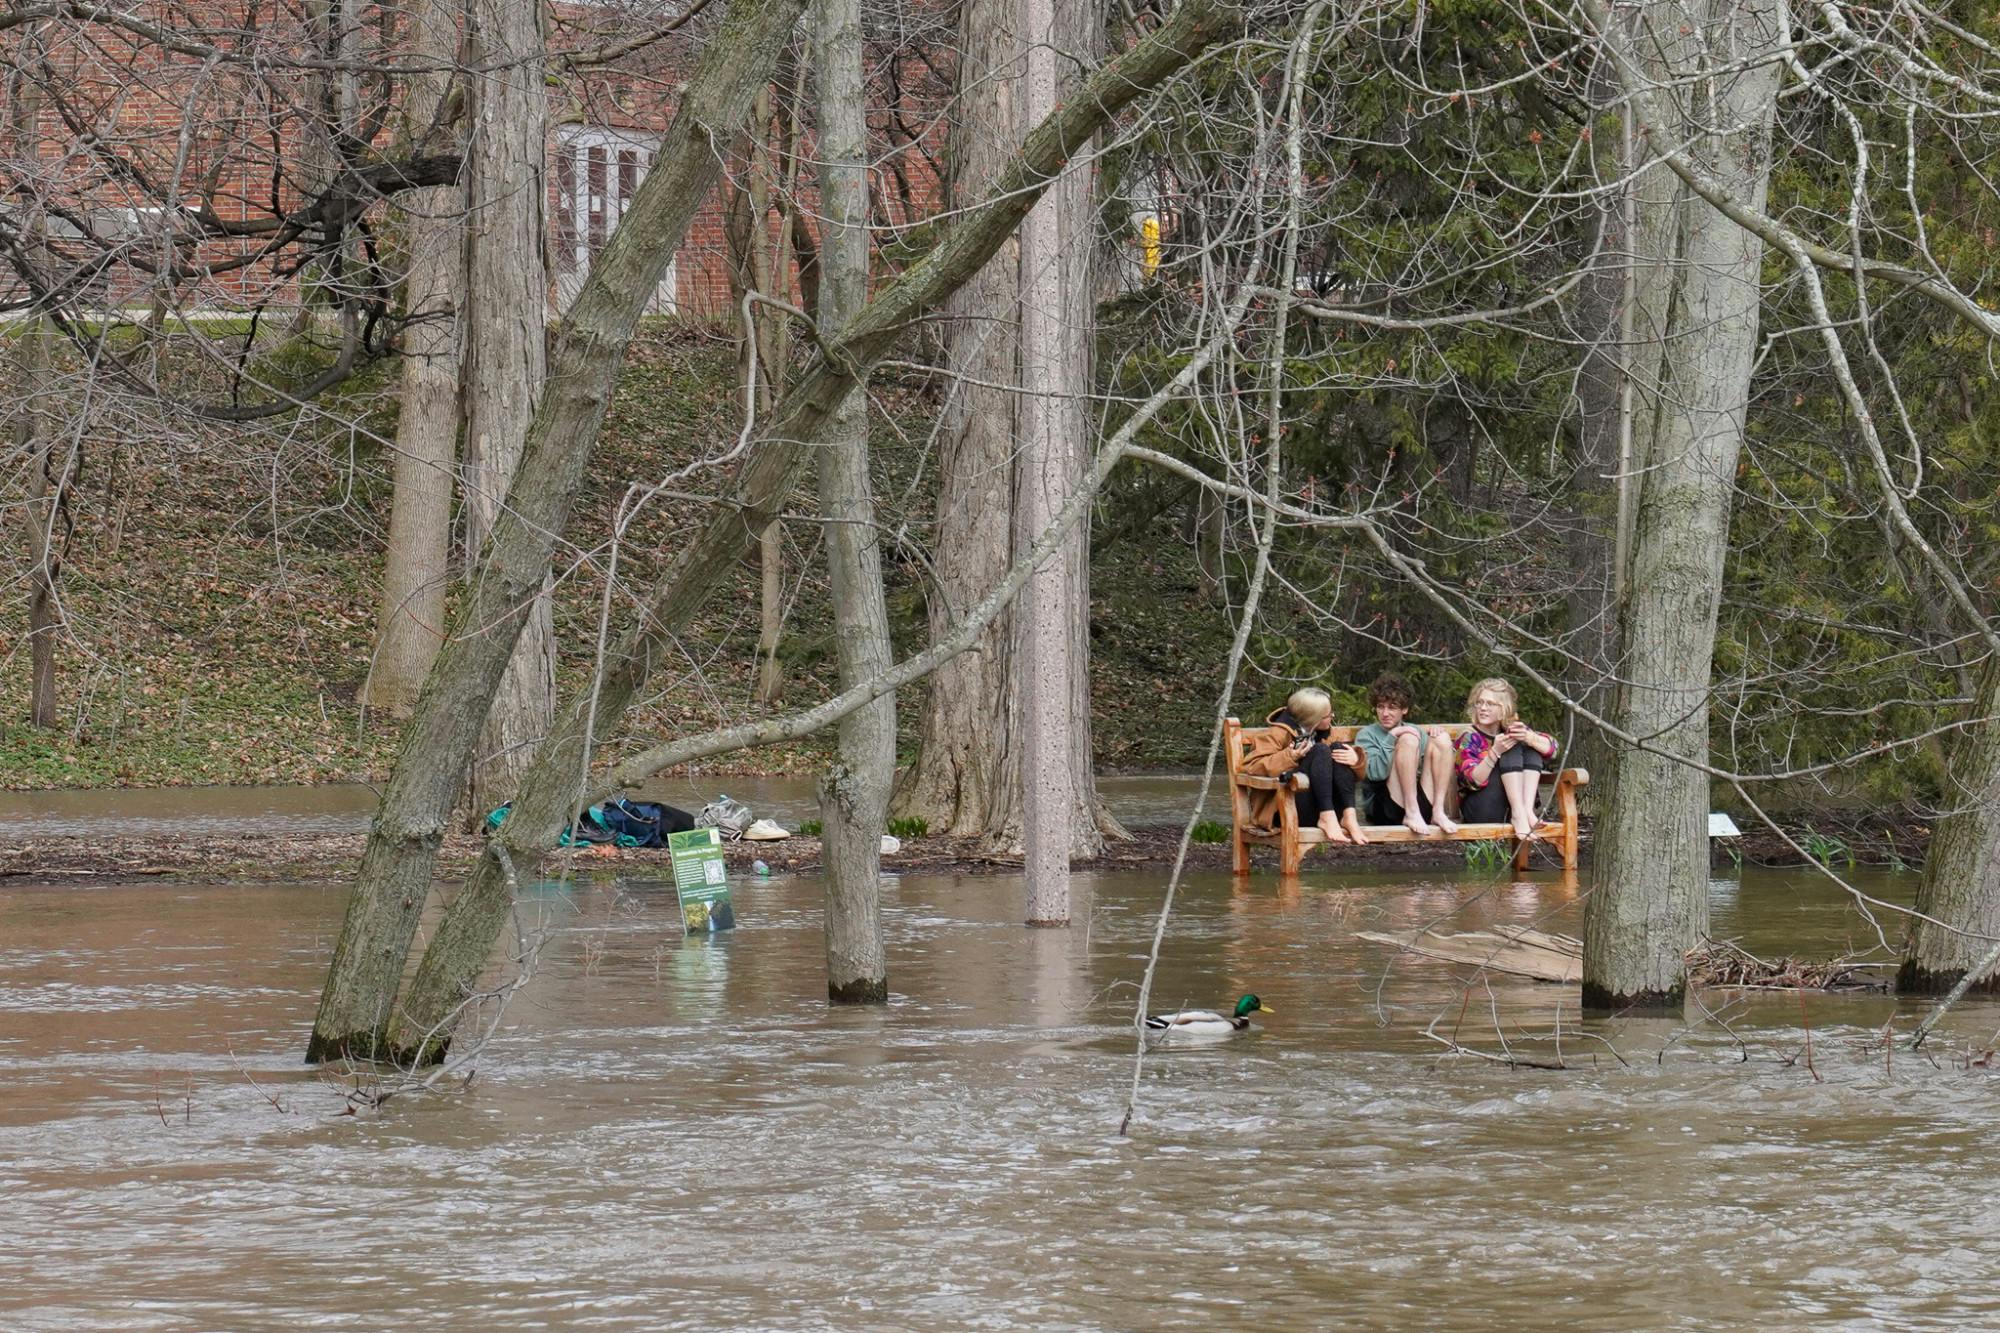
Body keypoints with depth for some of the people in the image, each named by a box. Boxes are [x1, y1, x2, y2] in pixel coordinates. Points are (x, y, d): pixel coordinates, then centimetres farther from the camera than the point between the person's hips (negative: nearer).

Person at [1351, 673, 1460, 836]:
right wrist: (1392, 736, -16)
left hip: (1421, 804, 5)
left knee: (1442, 738, -7)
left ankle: (1439, 811, -18)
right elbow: (1375, 773, -12)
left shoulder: (1416, 731, 21)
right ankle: (1412, 815, -27)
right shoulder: (1366, 735, 5)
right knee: (1408, 740, -19)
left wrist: (1437, 740, -2)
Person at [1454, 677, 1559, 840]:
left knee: (1531, 747, -7)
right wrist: (1495, 752, -32)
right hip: (1478, 813, -5)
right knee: (1512, 749, -17)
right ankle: (1518, 815, -33)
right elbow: (1474, 781, -17)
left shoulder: (1511, 729, 10)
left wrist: (1528, 737, -26)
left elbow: (1550, 748, -4)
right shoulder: (1469, 739, -4)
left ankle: (1527, 809, -25)